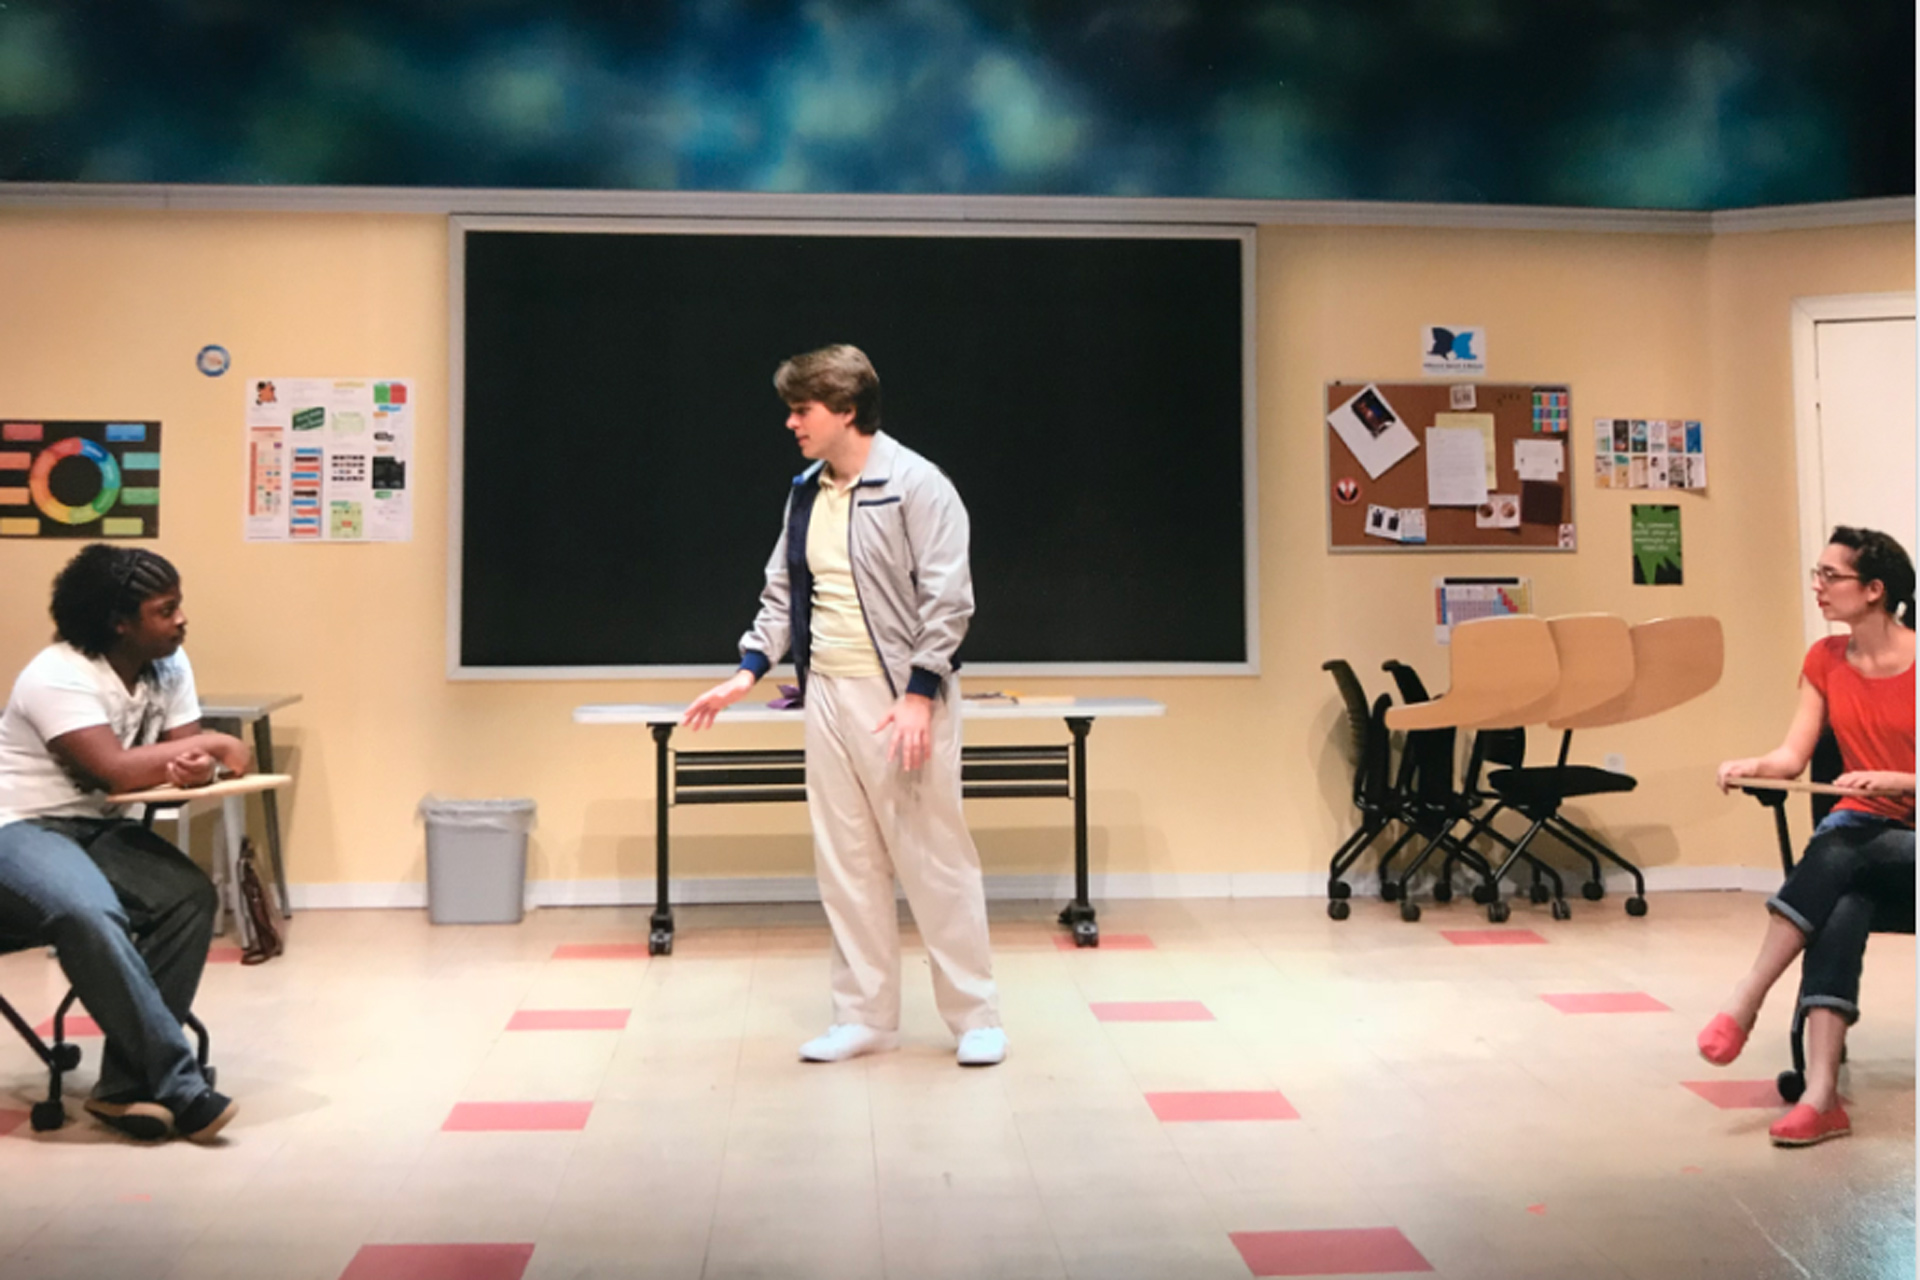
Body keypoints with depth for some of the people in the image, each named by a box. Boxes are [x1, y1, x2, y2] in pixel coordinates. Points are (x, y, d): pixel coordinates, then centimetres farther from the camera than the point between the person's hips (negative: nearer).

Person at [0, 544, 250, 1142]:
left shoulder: (170, 666, 2)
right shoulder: (59, 678, -21)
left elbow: (188, 760, -1)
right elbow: (116, 770, -31)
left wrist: (195, 766, -26)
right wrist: (212, 743, -21)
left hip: (98, 827, 7)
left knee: (191, 896, -21)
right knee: (92, 915, -36)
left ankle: (126, 1084, -15)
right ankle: (178, 1084, -27)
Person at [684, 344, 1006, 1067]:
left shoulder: (915, 484, -9)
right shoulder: (806, 493, 12)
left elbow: (946, 597, -13)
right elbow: (782, 594, 18)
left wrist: (919, 695, -17)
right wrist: (748, 673, 8)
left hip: (901, 699, -7)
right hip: (827, 695, 7)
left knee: (934, 859, -1)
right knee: (845, 865, 9)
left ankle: (975, 1016, 12)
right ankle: (866, 1017, 20)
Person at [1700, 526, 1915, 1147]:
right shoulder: (1825, 660, 7)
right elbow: (1792, 757, 0)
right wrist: (1752, 766, -20)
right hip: (1861, 828, 3)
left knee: (1836, 850, -36)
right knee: (1840, 906, -31)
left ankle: (1744, 1002, -32)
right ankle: (1821, 1095, -39)